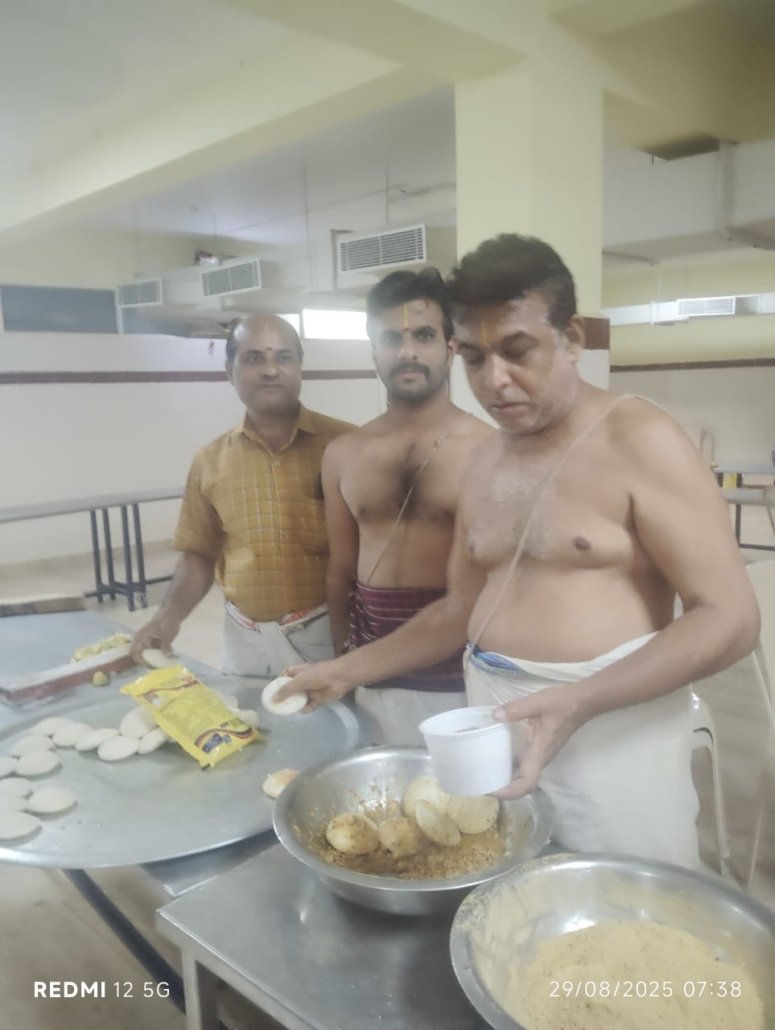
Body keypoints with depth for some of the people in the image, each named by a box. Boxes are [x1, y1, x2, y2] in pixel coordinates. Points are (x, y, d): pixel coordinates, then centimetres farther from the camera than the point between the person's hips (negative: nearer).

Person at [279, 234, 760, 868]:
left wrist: (579, 701, -28)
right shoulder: (486, 465, 9)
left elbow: (730, 618, -15)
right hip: (495, 726, 6)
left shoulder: (640, 441, -11)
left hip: (612, 727, -5)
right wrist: (348, 670, 10)